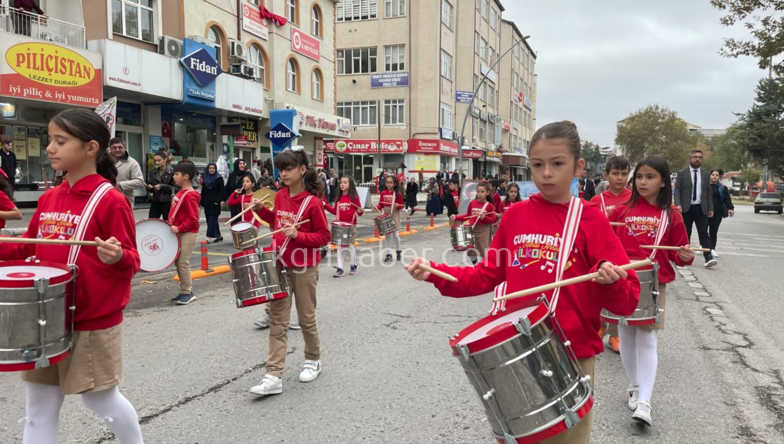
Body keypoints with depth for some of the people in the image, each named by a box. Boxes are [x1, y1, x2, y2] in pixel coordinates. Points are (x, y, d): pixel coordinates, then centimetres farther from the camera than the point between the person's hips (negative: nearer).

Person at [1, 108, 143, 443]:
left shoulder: (110, 200, -15)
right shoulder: (48, 198, 6)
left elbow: (131, 261, -16)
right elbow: (30, 247, 16)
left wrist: (116, 257, -37)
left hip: (93, 321, -7)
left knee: (101, 399, 11)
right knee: (38, 408, 14)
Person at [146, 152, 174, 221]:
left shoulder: (171, 172, -8)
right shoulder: (153, 172, 9)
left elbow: (174, 188, -11)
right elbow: (149, 183, 18)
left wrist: (162, 186, -19)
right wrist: (149, 187, -4)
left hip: (167, 202, -4)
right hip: (155, 202, 4)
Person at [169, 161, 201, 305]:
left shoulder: (190, 195, -17)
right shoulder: (180, 192, 12)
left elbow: (193, 219, -21)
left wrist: (178, 228, -22)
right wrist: (171, 225, 14)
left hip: (187, 234, -10)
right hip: (179, 233, 10)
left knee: (183, 263, -6)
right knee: (178, 262, 13)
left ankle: (187, 293, 3)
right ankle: (186, 291, 22)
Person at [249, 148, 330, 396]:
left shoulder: (312, 202, -15)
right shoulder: (280, 196, 4)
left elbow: (324, 236, -12)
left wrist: (297, 235, -25)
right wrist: (262, 210, 6)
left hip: (304, 268, -5)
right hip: (280, 266, 6)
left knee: (307, 319, 11)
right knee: (277, 322, 2)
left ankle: (313, 361, 35)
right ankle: (274, 377, 4)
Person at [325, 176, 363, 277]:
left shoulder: (354, 197, -8)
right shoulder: (339, 197, 6)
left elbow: (359, 211, -5)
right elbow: (335, 211, 12)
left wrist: (360, 211, -27)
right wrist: (325, 205, 5)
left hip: (351, 225, -4)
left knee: (351, 245, 8)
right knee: (339, 247, 5)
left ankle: (353, 265, 27)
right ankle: (340, 269, 9)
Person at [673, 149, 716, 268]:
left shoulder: (705, 175, 13)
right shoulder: (682, 173, 4)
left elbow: (709, 193, 14)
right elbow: (677, 190, -1)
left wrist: (710, 209, 8)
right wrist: (678, 205, -14)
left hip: (701, 208, 1)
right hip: (686, 209, -1)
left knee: (704, 233, -6)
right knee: (685, 234, 6)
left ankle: (708, 258, -11)